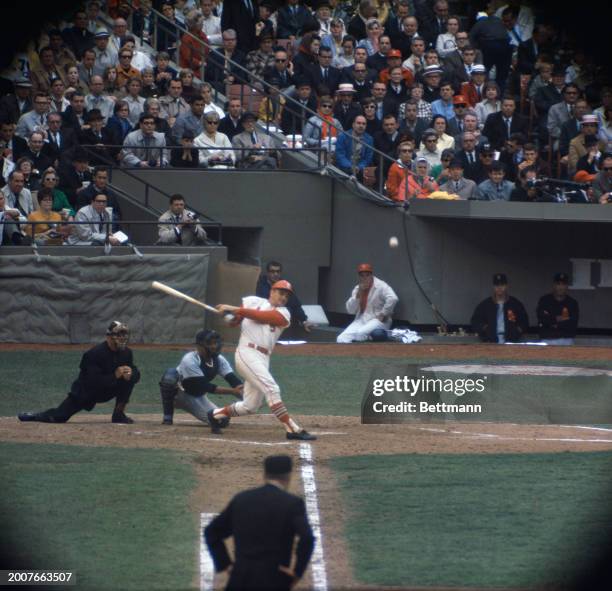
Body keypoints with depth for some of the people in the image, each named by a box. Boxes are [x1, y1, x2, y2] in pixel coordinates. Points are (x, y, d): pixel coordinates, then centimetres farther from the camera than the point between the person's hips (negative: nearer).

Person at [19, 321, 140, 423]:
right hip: (86, 391, -5)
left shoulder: (126, 352, -5)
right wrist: (115, 376, -39)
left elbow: (136, 374, -5)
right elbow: (94, 381, -30)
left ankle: (119, 414, -8)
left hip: (106, 390, 5)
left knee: (130, 377, -19)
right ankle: (35, 416, 20)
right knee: (58, 417, -14)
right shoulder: (95, 353, -25)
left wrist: (130, 373, -29)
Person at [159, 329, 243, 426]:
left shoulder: (219, 360, -10)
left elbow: (233, 379, -18)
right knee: (170, 374, -38)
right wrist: (232, 391, -40)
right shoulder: (190, 360, -30)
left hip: (198, 397, 5)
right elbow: (204, 386, -34)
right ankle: (167, 417, -23)